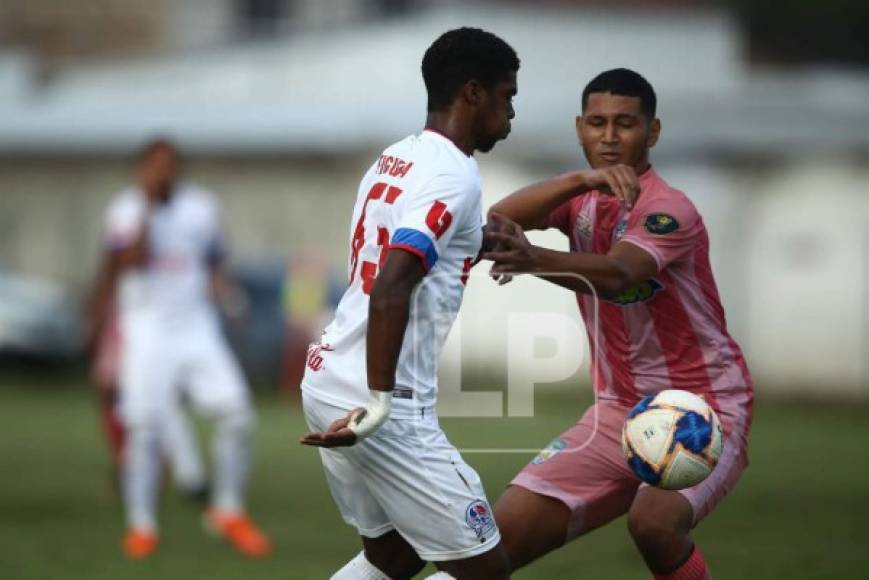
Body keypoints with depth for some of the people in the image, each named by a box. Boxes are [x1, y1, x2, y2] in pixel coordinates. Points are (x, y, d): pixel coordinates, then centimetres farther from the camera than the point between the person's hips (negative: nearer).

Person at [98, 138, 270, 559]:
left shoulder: (201, 207, 6)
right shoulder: (126, 211, -5)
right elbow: (133, 262, -21)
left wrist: (226, 295, -6)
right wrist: (148, 208, -22)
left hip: (197, 329, 3)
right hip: (146, 330, -3)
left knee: (236, 413, -8)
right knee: (144, 429, -8)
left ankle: (228, 512, 7)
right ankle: (141, 526, 5)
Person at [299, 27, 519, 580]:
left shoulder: (395, 158, 13)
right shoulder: (454, 175, -14)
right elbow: (390, 290, -25)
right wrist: (379, 404, -24)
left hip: (327, 376, 9)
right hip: (378, 397, -9)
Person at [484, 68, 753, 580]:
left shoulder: (668, 208, -16)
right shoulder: (582, 200, 4)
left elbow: (617, 273, -37)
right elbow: (501, 219, -15)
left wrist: (535, 259, -56)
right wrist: (579, 181, -33)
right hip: (619, 410, 6)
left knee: (654, 520, -34)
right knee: (505, 535, -7)